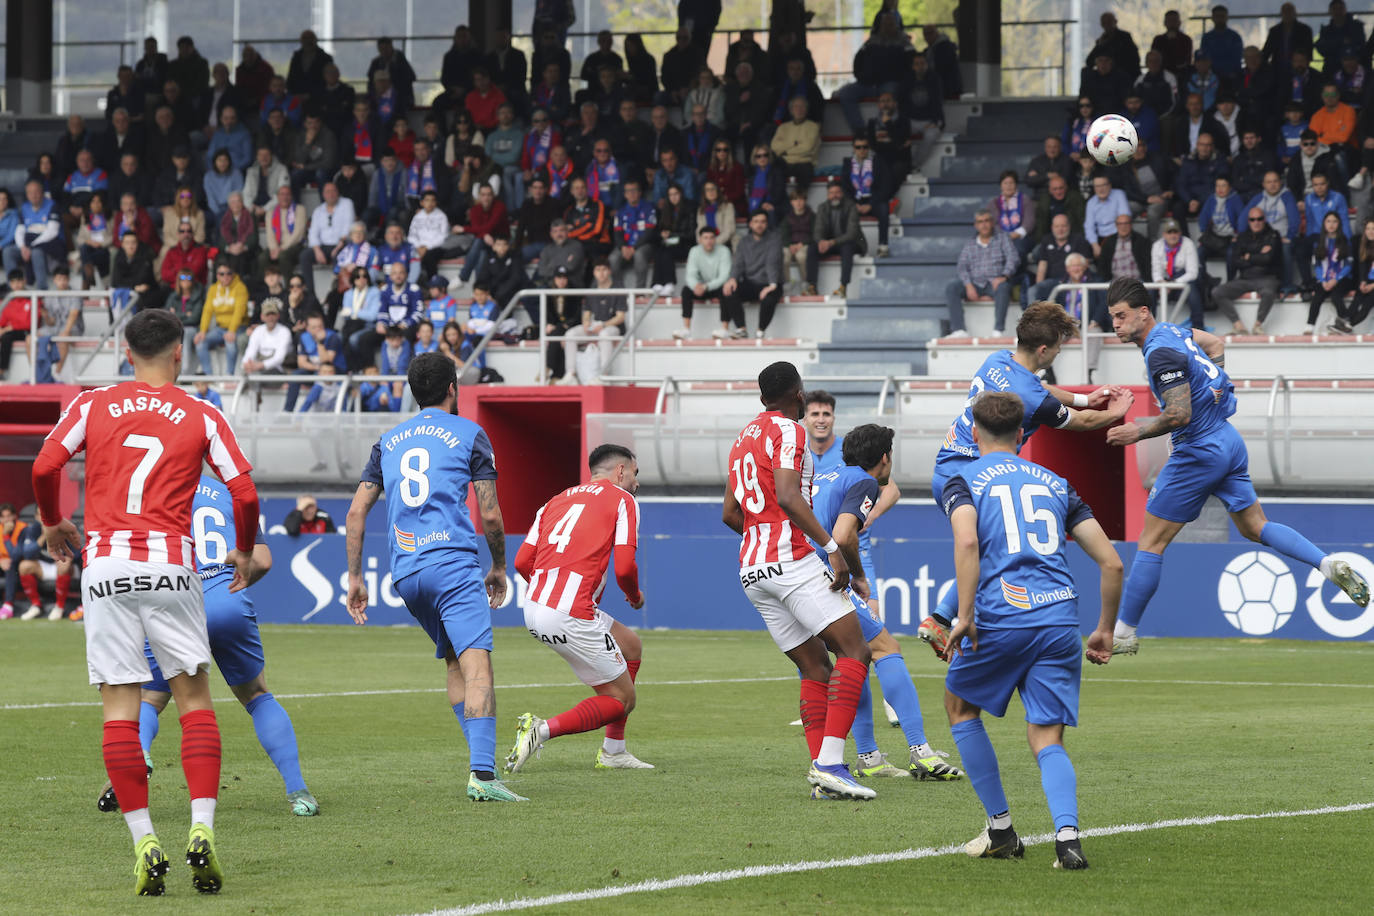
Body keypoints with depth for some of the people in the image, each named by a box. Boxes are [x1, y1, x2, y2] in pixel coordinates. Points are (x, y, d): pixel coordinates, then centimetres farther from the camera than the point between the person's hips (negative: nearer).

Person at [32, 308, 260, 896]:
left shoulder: (93, 406, 8)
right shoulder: (200, 417, 7)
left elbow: (45, 467, -1)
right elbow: (244, 491, 1)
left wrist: (52, 523, 18)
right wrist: (244, 554, 18)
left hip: (105, 561, 1)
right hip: (170, 562, -1)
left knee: (120, 707, 2)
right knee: (194, 698, 7)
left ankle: (144, 842, -3)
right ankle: (202, 831, -7)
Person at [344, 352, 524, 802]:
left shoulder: (388, 440, 19)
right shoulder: (469, 434, 5)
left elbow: (356, 511, 15)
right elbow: (490, 515, 2)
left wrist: (354, 578, 19)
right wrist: (499, 567, 17)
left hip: (404, 574, 6)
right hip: (453, 566, -6)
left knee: (454, 663, 20)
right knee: (476, 666, -15)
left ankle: (481, 758, 18)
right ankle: (481, 773, -30)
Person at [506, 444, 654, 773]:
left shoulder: (557, 501, 22)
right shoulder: (622, 500, 3)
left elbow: (522, 562, 14)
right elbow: (624, 568, -9)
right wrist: (635, 596, 13)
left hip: (534, 609, 8)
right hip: (571, 616, -8)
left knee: (631, 646, 27)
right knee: (621, 699, 5)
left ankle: (613, 751, 27)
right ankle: (542, 729, -17)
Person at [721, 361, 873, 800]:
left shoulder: (743, 438, 21)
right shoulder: (788, 431, -4)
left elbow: (730, 513, 25)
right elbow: (787, 495, -19)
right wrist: (831, 546, -21)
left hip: (751, 569, 9)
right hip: (791, 560, -9)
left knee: (815, 668, 11)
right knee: (854, 651, -9)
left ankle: (821, 766, -1)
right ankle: (830, 762, -21)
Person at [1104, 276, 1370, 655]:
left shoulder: (1161, 353, -21)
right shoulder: (1170, 331, 7)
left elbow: (1179, 414, -26)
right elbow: (1214, 343, 27)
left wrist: (1138, 432, -16)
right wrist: (1215, 383, 20)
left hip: (1199, 451, -10)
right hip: (1228, 440, 10)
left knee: (1150, 542, -3)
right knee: (1254, 526, 18)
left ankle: (1124, 633, 1)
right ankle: (1329, 564, 3)